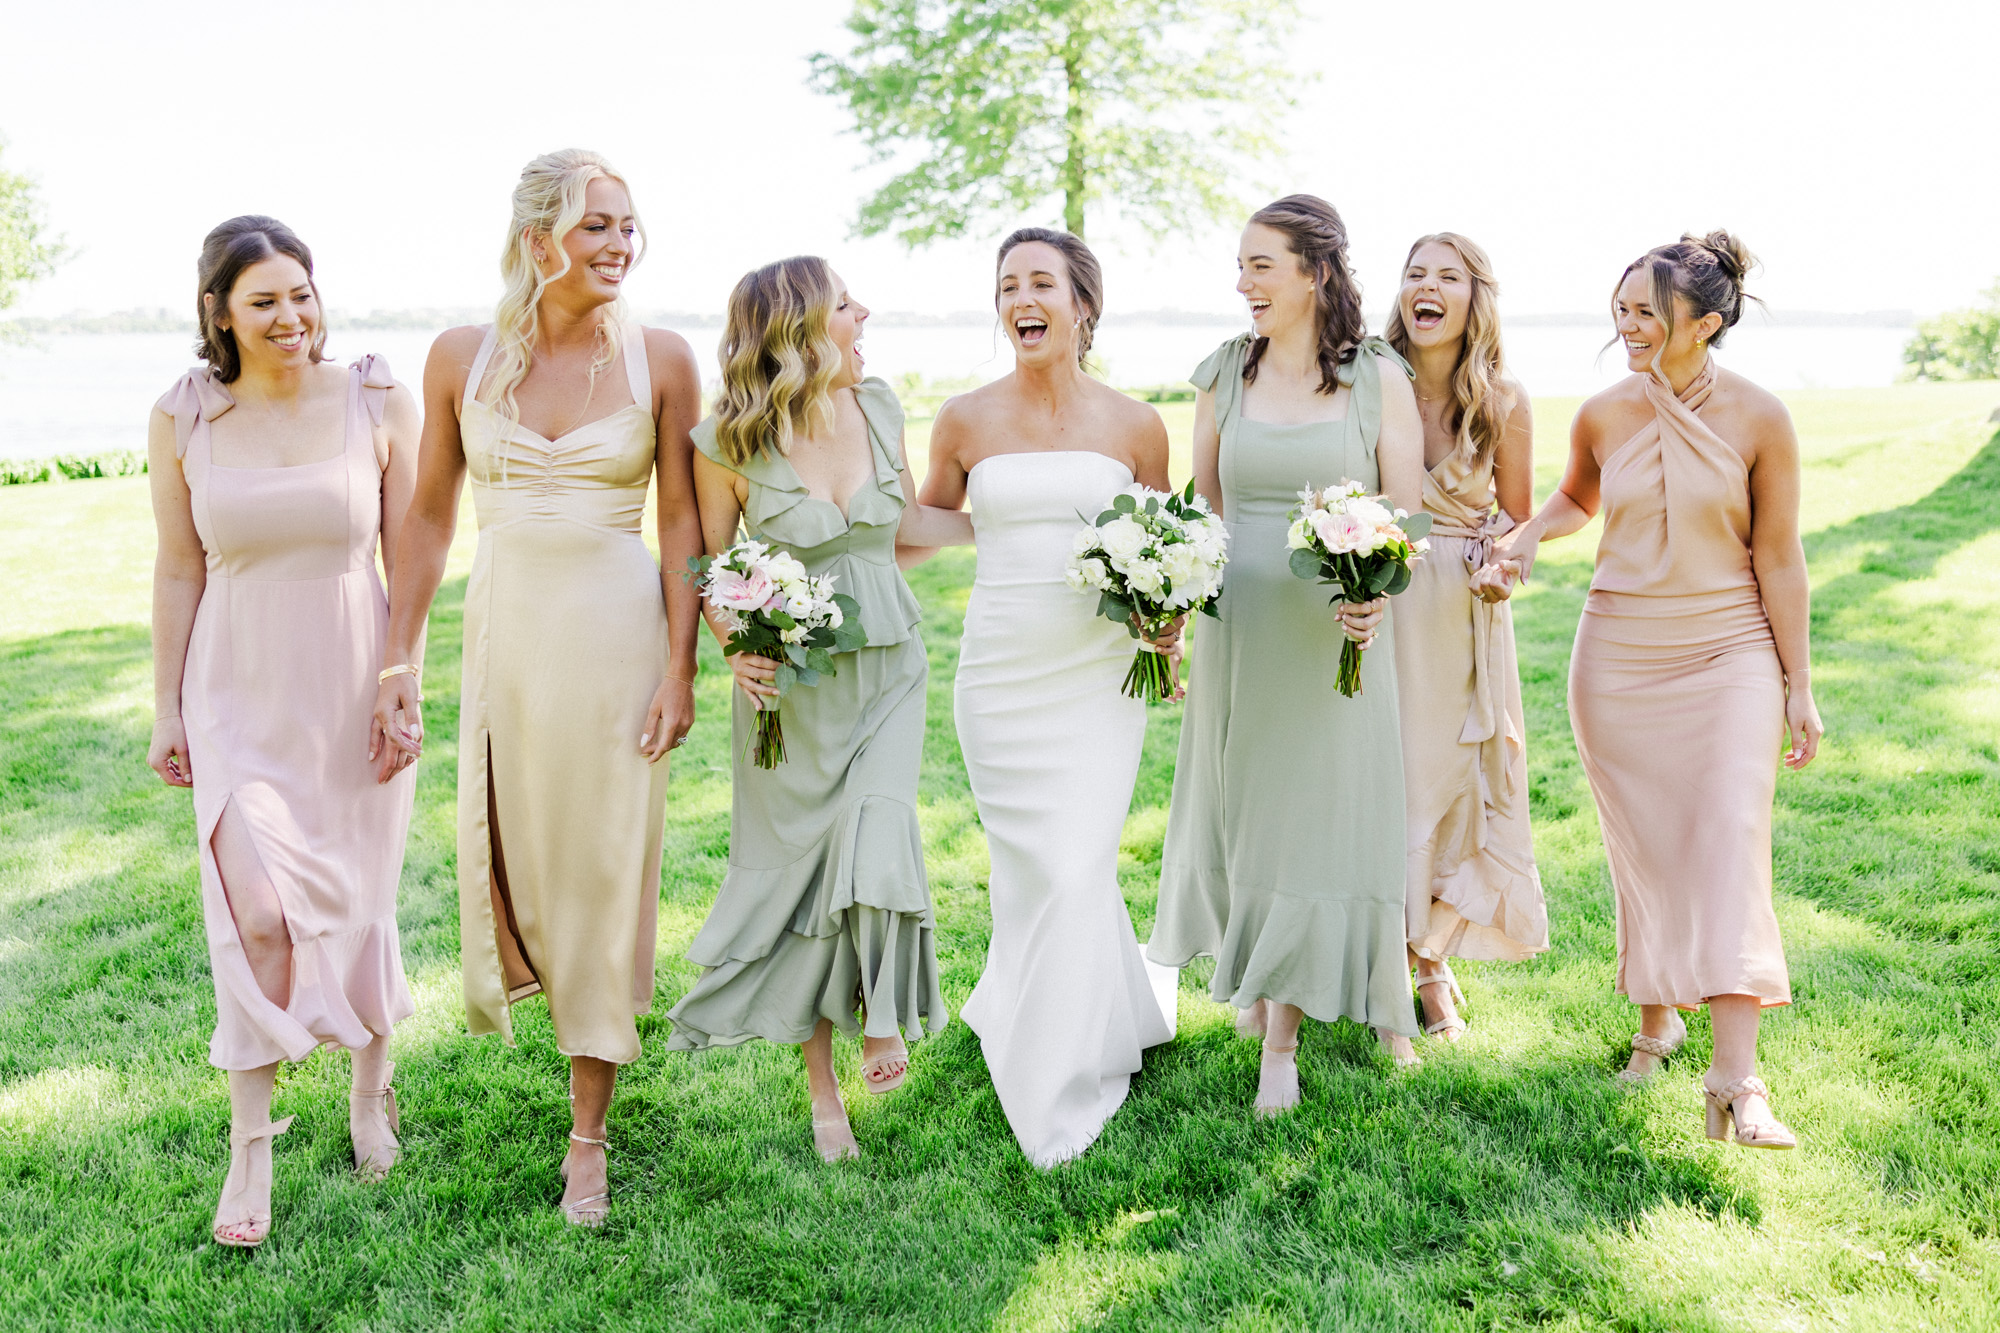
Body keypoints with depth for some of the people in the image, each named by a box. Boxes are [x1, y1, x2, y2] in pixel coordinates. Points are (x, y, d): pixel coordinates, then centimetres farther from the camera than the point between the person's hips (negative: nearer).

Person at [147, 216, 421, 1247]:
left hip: (352, 692, 0)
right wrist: (167, 712, 6)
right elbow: (179, 573, 4)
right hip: (241, 697, 0)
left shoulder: (379, 404, -5)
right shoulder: (183, 421, -3)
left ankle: (372, 1087, 36)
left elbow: (410, 559, -1)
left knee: (356, 902, 11)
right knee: (258, 913, -8)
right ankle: (250, 1145, 8)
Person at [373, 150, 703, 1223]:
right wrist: (399, 662, 3)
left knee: (605, 868, 4)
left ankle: (588, 1136, 18)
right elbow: (429, 514, 5)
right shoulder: (463, 357, 0)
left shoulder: (661, 359, -5)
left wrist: (679, 668, -8)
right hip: (504, 625, 2)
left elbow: (682, 522, -3)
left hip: (618, 631, -1)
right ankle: (522, 967, 48)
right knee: (500, 844, 8)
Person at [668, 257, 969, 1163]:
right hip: (788, 687, -2)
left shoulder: (879, 409, 1)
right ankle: (822, 1084, 23)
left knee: (877, 846, -16)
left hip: (885, 672, 2)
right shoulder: (729, 444, -11)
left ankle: (883, 1012, 14)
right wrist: (736, 649, -18)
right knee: (797, 868, 6)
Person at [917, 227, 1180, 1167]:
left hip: (1097, 675, -1)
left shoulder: (1134, 425, 2)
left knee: (1075, 870, -7)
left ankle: (1055, 1096, 8)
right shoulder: (965, 420, 3)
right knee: (1029, 869, 6)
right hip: (999, 674, 2)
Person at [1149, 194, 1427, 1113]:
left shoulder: (1378, 379, -1)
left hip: (1338, 634, -2)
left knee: (1323, 818, 2)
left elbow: (1408, 513, -1)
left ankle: (1280, 1040, 12)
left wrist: (1377, 590, -20)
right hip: (1241, 626, 2)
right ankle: (1253, 977, 37)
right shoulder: (1224, 377, 5)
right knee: (1241, 806, 13)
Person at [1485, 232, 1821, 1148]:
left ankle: (1735, 1079, -13)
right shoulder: (1603, 415, 1)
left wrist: (1798, 685, -1)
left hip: (1728, 655, -3)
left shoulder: (1759, 420, -6)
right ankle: (1656, 1017, 29)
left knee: (1729, 846, -12)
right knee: (1642, 849, 8)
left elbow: (1778, 557, -2)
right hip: (1617, 654, 3)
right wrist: (1525, 535, 2)